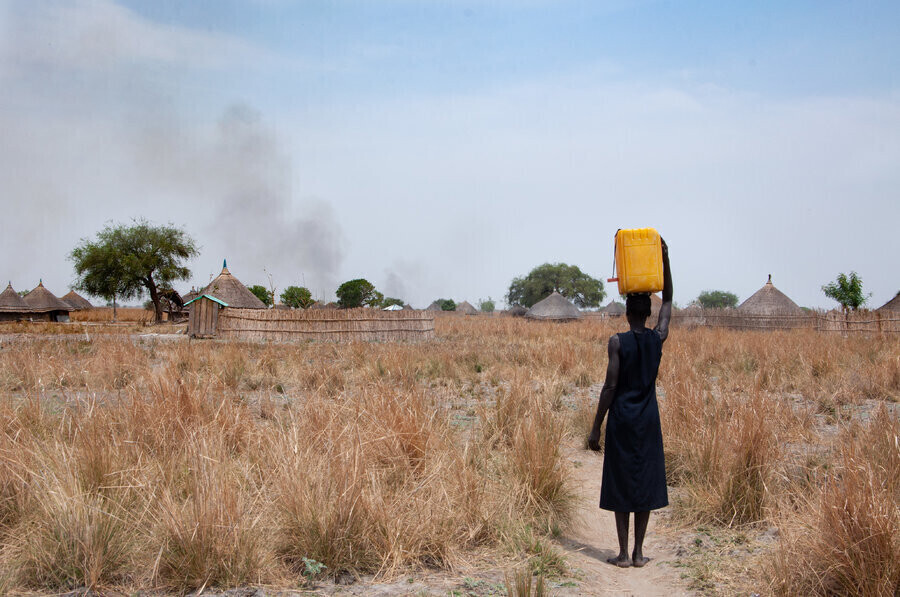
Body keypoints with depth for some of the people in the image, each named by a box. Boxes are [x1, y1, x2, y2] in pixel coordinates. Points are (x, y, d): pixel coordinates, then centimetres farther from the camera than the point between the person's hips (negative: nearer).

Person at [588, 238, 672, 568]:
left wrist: (595, 428, -7)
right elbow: (668, 301, 15)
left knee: (621, 484, 3)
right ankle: (638, 553, 12)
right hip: (649, 420, 3)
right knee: (645, 483, 9)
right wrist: (665, 258, 14)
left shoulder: (617, 342, -10)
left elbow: (610, 386, -12)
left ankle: (623, 554, 6)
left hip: (621, 420, -3)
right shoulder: (658, 337, 0)